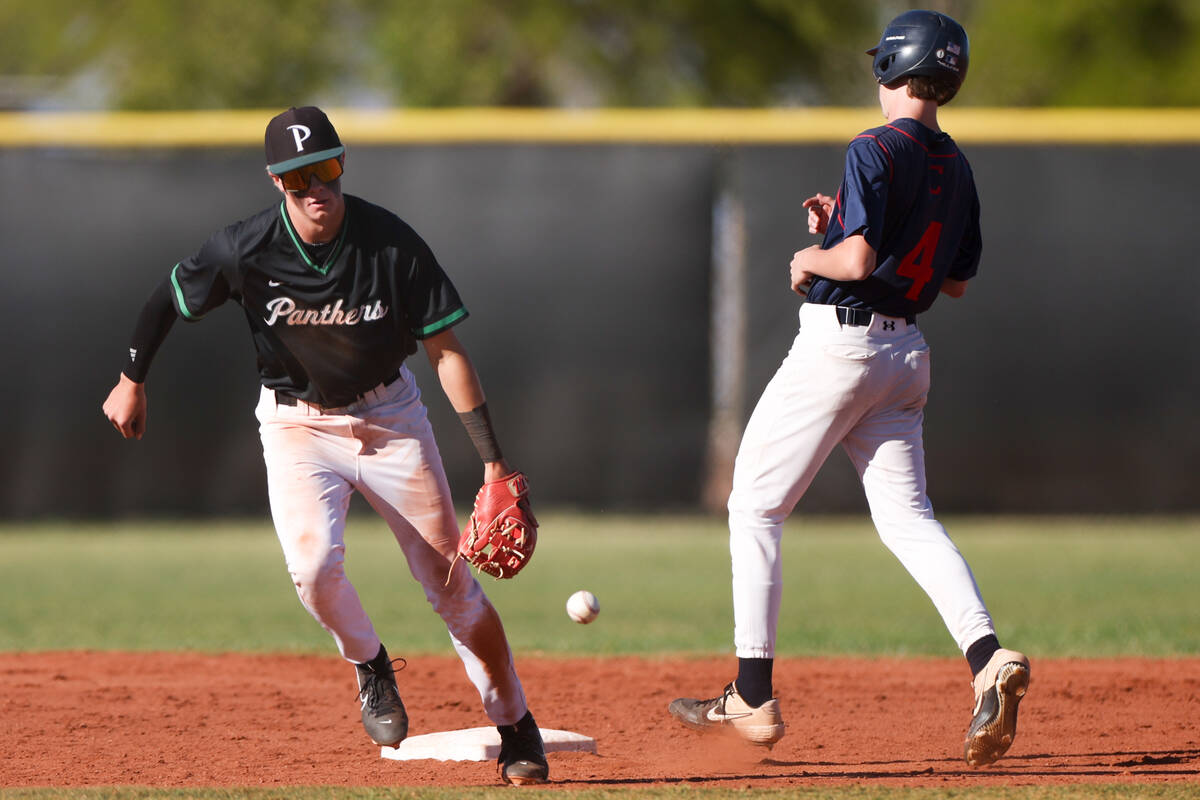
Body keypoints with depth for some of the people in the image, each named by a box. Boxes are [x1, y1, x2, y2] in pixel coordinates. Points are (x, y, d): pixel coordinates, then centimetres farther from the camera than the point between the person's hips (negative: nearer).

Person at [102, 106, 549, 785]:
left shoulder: (393, 244, -20)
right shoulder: (247, 250, -20)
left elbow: (447, 352, -14)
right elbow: (169, 298, 0)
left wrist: (493, 458, -18)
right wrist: (133, 382, 10)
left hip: (389, 416, 0)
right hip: (297, 423, 0)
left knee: (451, 580, 0)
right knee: (314, 564, -24)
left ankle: (518, 731, 14)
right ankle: (370, 667, 7)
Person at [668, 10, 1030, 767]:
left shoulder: (875, 151, -14)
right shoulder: (957, 168, 11)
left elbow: (857, 261, -24)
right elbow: (958, 279, 20)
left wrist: (811, 258, -2)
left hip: (839, 343, -7)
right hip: (906, 352, 8)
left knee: (756, 506, 4)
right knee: (907, 514, 5)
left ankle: (754, 697, 4)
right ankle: (987, 656, -20)